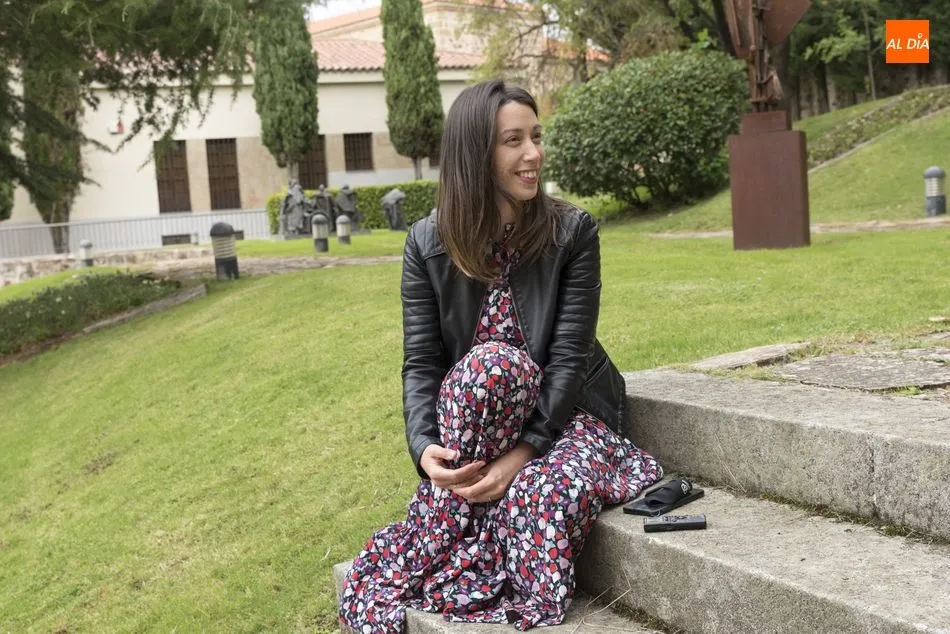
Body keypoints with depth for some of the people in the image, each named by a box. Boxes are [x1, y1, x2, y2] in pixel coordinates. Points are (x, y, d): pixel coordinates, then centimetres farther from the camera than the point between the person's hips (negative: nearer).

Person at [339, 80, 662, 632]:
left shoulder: (573, 232, -10)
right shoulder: (428, 244, -5)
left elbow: (569, 356, -16)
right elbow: (421, 362, -7)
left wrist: (523, 450, -27)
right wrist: (425, 447, -25)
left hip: (566, 415, -2)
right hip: (473, 419, 2)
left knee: (540, 495, -38)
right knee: (489, 363, -35)